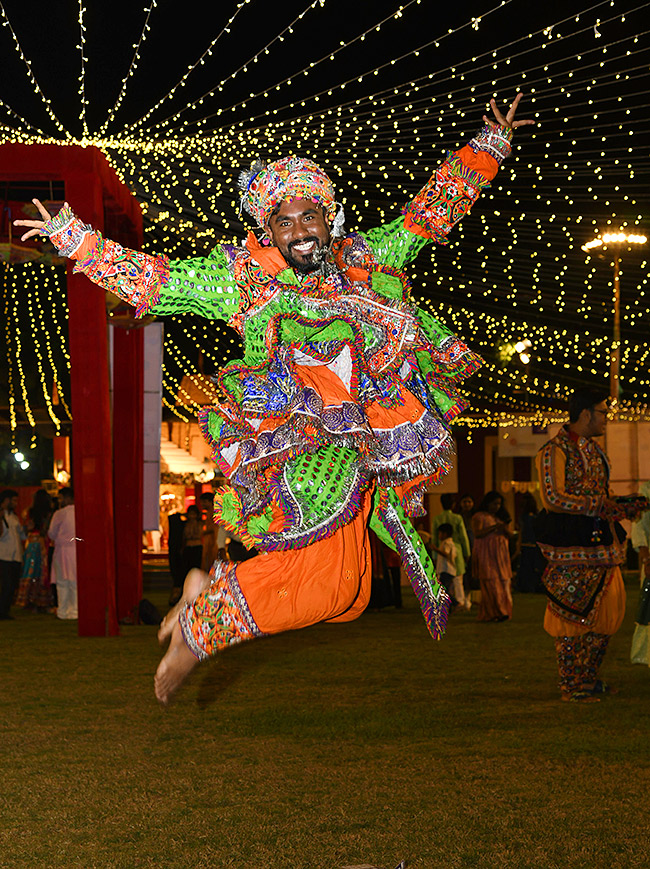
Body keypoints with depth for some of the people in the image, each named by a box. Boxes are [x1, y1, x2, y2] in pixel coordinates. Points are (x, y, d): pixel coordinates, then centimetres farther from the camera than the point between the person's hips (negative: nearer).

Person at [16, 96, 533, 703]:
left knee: (347, 596, 10)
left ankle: (212, 591, 27)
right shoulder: (242, 278, 5)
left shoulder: (368, 259, 16)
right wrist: (77, 241, 4)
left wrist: (489, 147, 26)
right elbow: (148, 279, 8)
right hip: (299, 447, -6)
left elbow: (432, 210, 25)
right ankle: (198, 629, 1)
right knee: (324, 581, -19)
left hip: (359, 447, 6)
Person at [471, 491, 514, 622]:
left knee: (504, 583, -1)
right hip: (486, 554, -6)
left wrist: (505, 529, -6)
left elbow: (510, 535, 16)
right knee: (491, 584, -12)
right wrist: (494, 527, -18)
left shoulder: (501, 517, 20)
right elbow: (477, 533, -13)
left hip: (501, 555, 6)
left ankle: (504, 610, 0)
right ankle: (494, 613, -16)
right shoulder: (479, 517, 2)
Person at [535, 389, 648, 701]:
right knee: (573, 616, -5)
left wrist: (623, 507, 9)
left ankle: (589, 678, 22)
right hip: (571, 548, -9)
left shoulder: (595, 450, 19)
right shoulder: (555, 450, -9)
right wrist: (597, 505, -19)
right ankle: (571, 687, 3)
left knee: (608, 612, 9)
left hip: (600, 543, 9)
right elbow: (553, 498, -20)